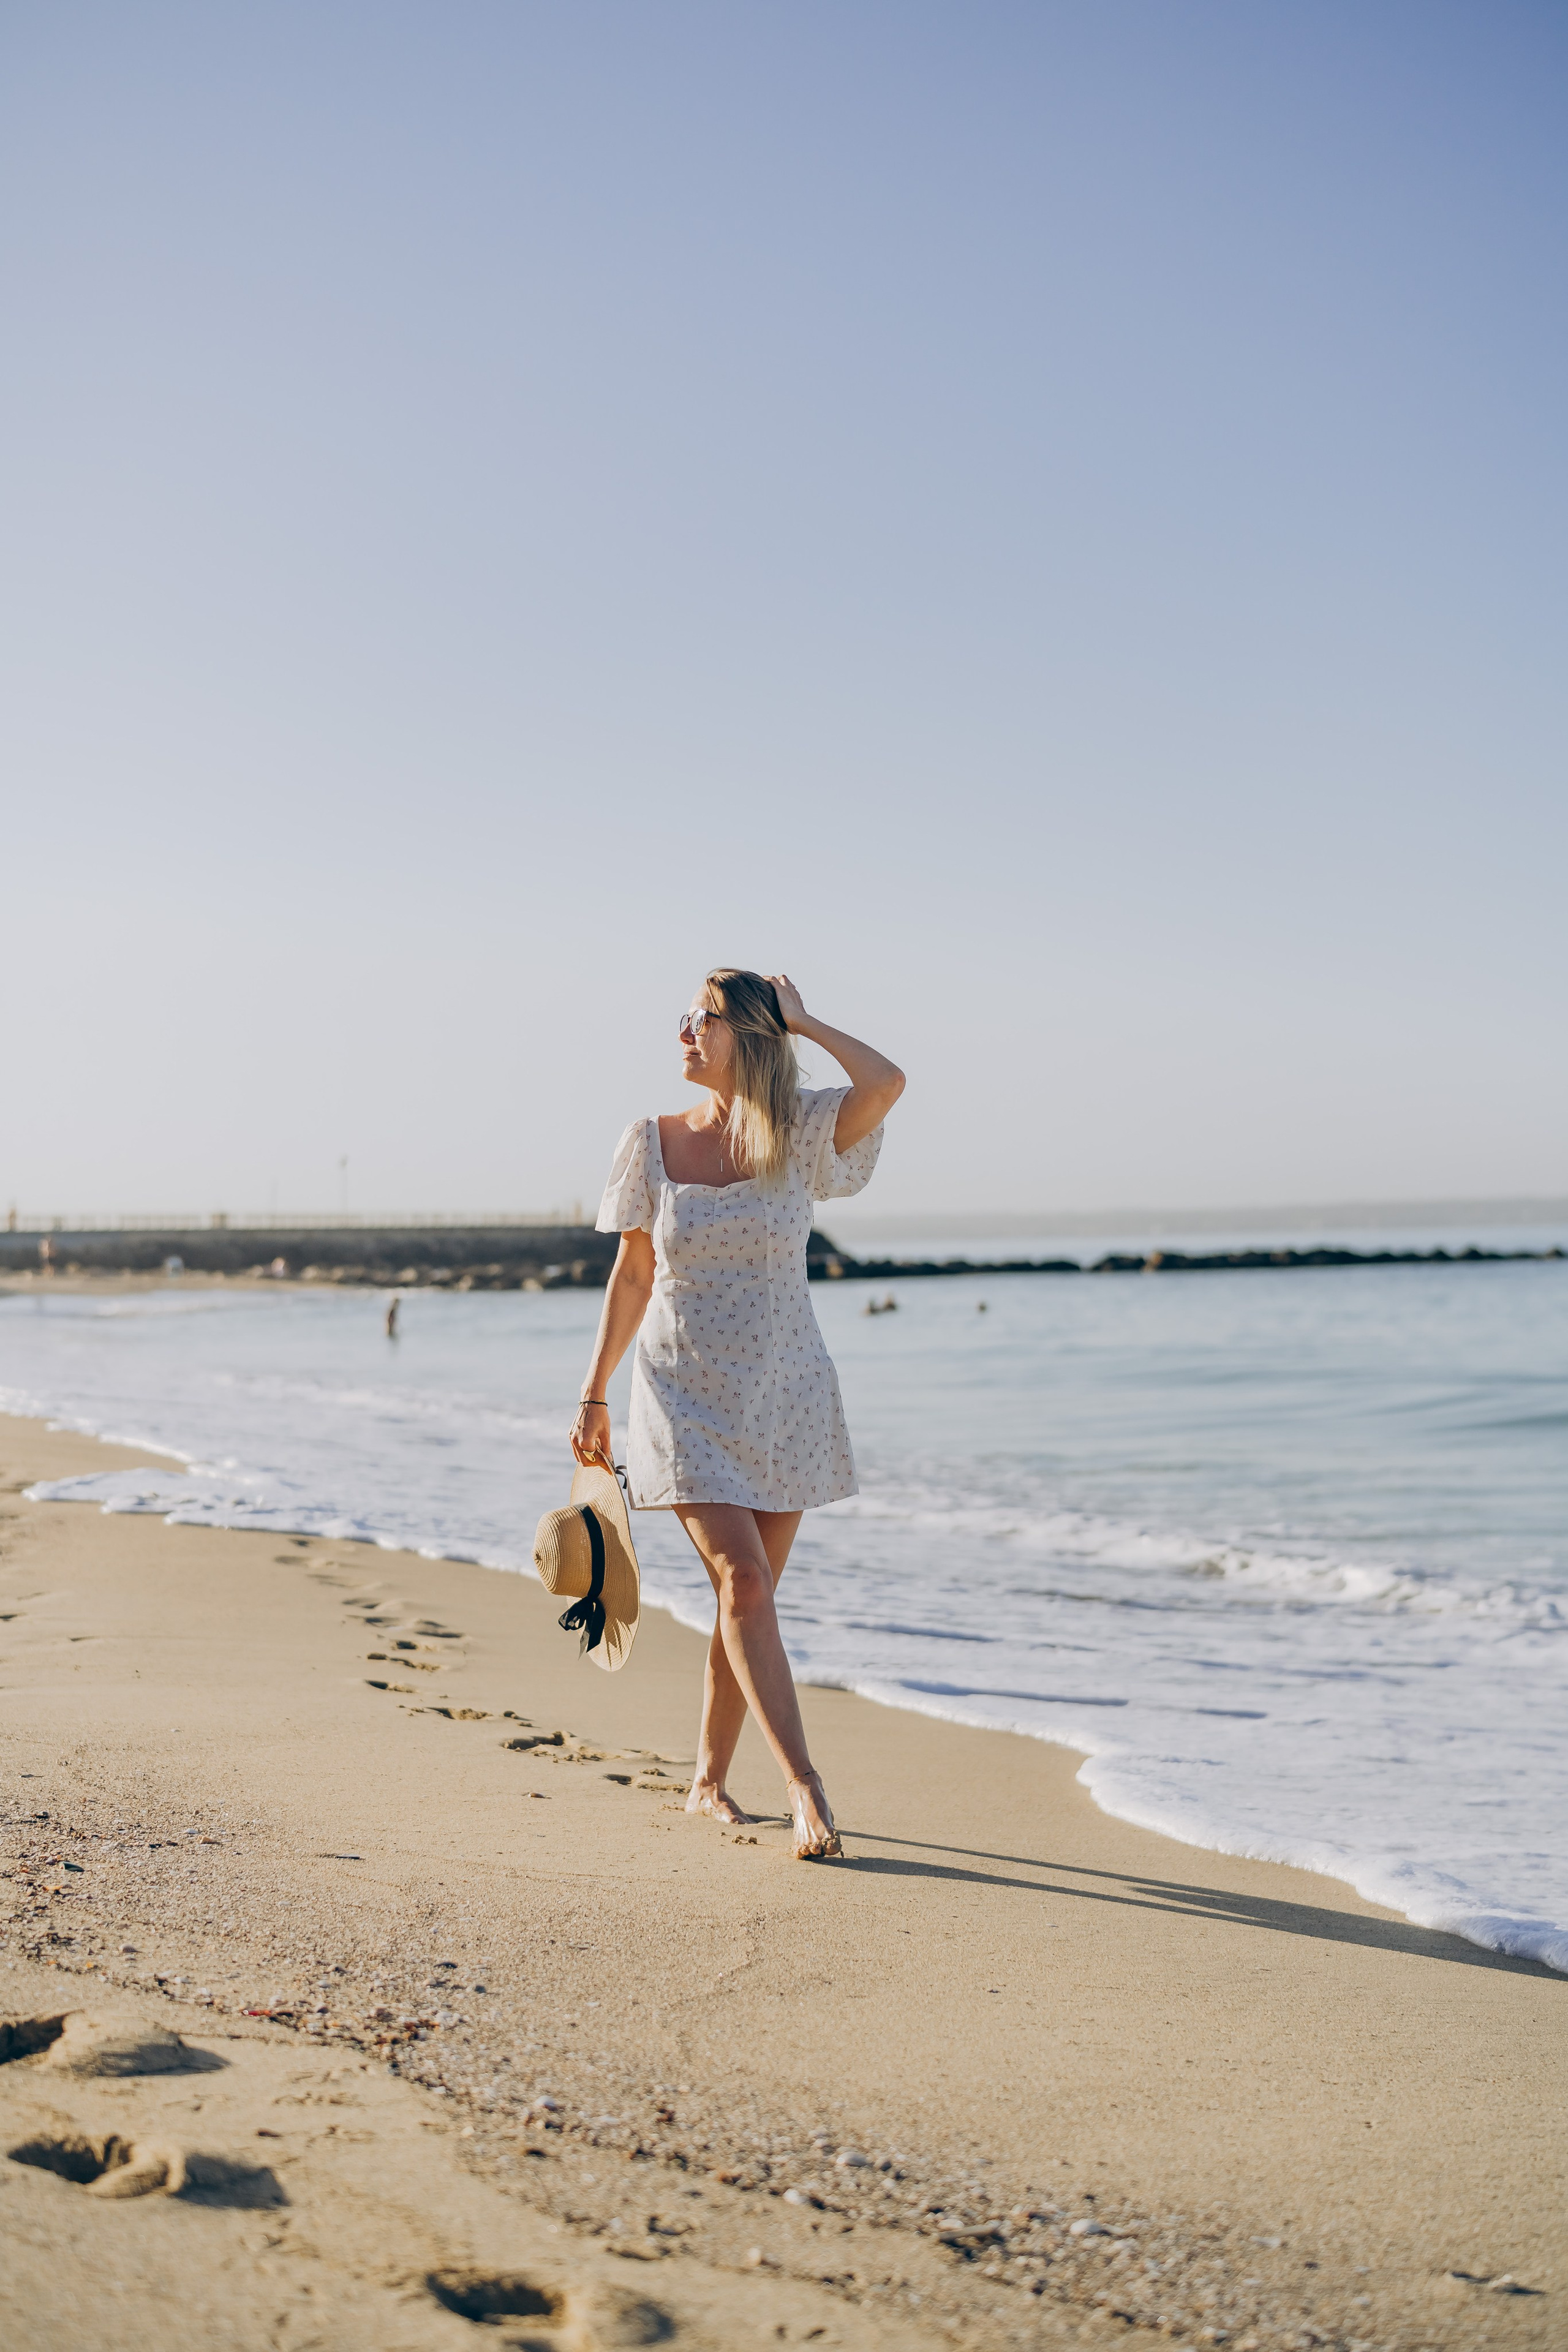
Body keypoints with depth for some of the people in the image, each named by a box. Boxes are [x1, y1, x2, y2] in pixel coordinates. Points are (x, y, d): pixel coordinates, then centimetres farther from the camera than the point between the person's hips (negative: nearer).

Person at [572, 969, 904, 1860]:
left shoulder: (800, 1134, -3)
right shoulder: (653, 1142, 0)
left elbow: (886, 1083, -23)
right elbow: (632, 1276, 7)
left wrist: (800, 1020, -10)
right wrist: (595, 1395, 6)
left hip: (784, 1398, 1)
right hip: (688, 1397, -1)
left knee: (748, 1594, 6)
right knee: (743, 1582, -14)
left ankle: (710, 1780, 22)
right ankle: (806, 1787, -13)